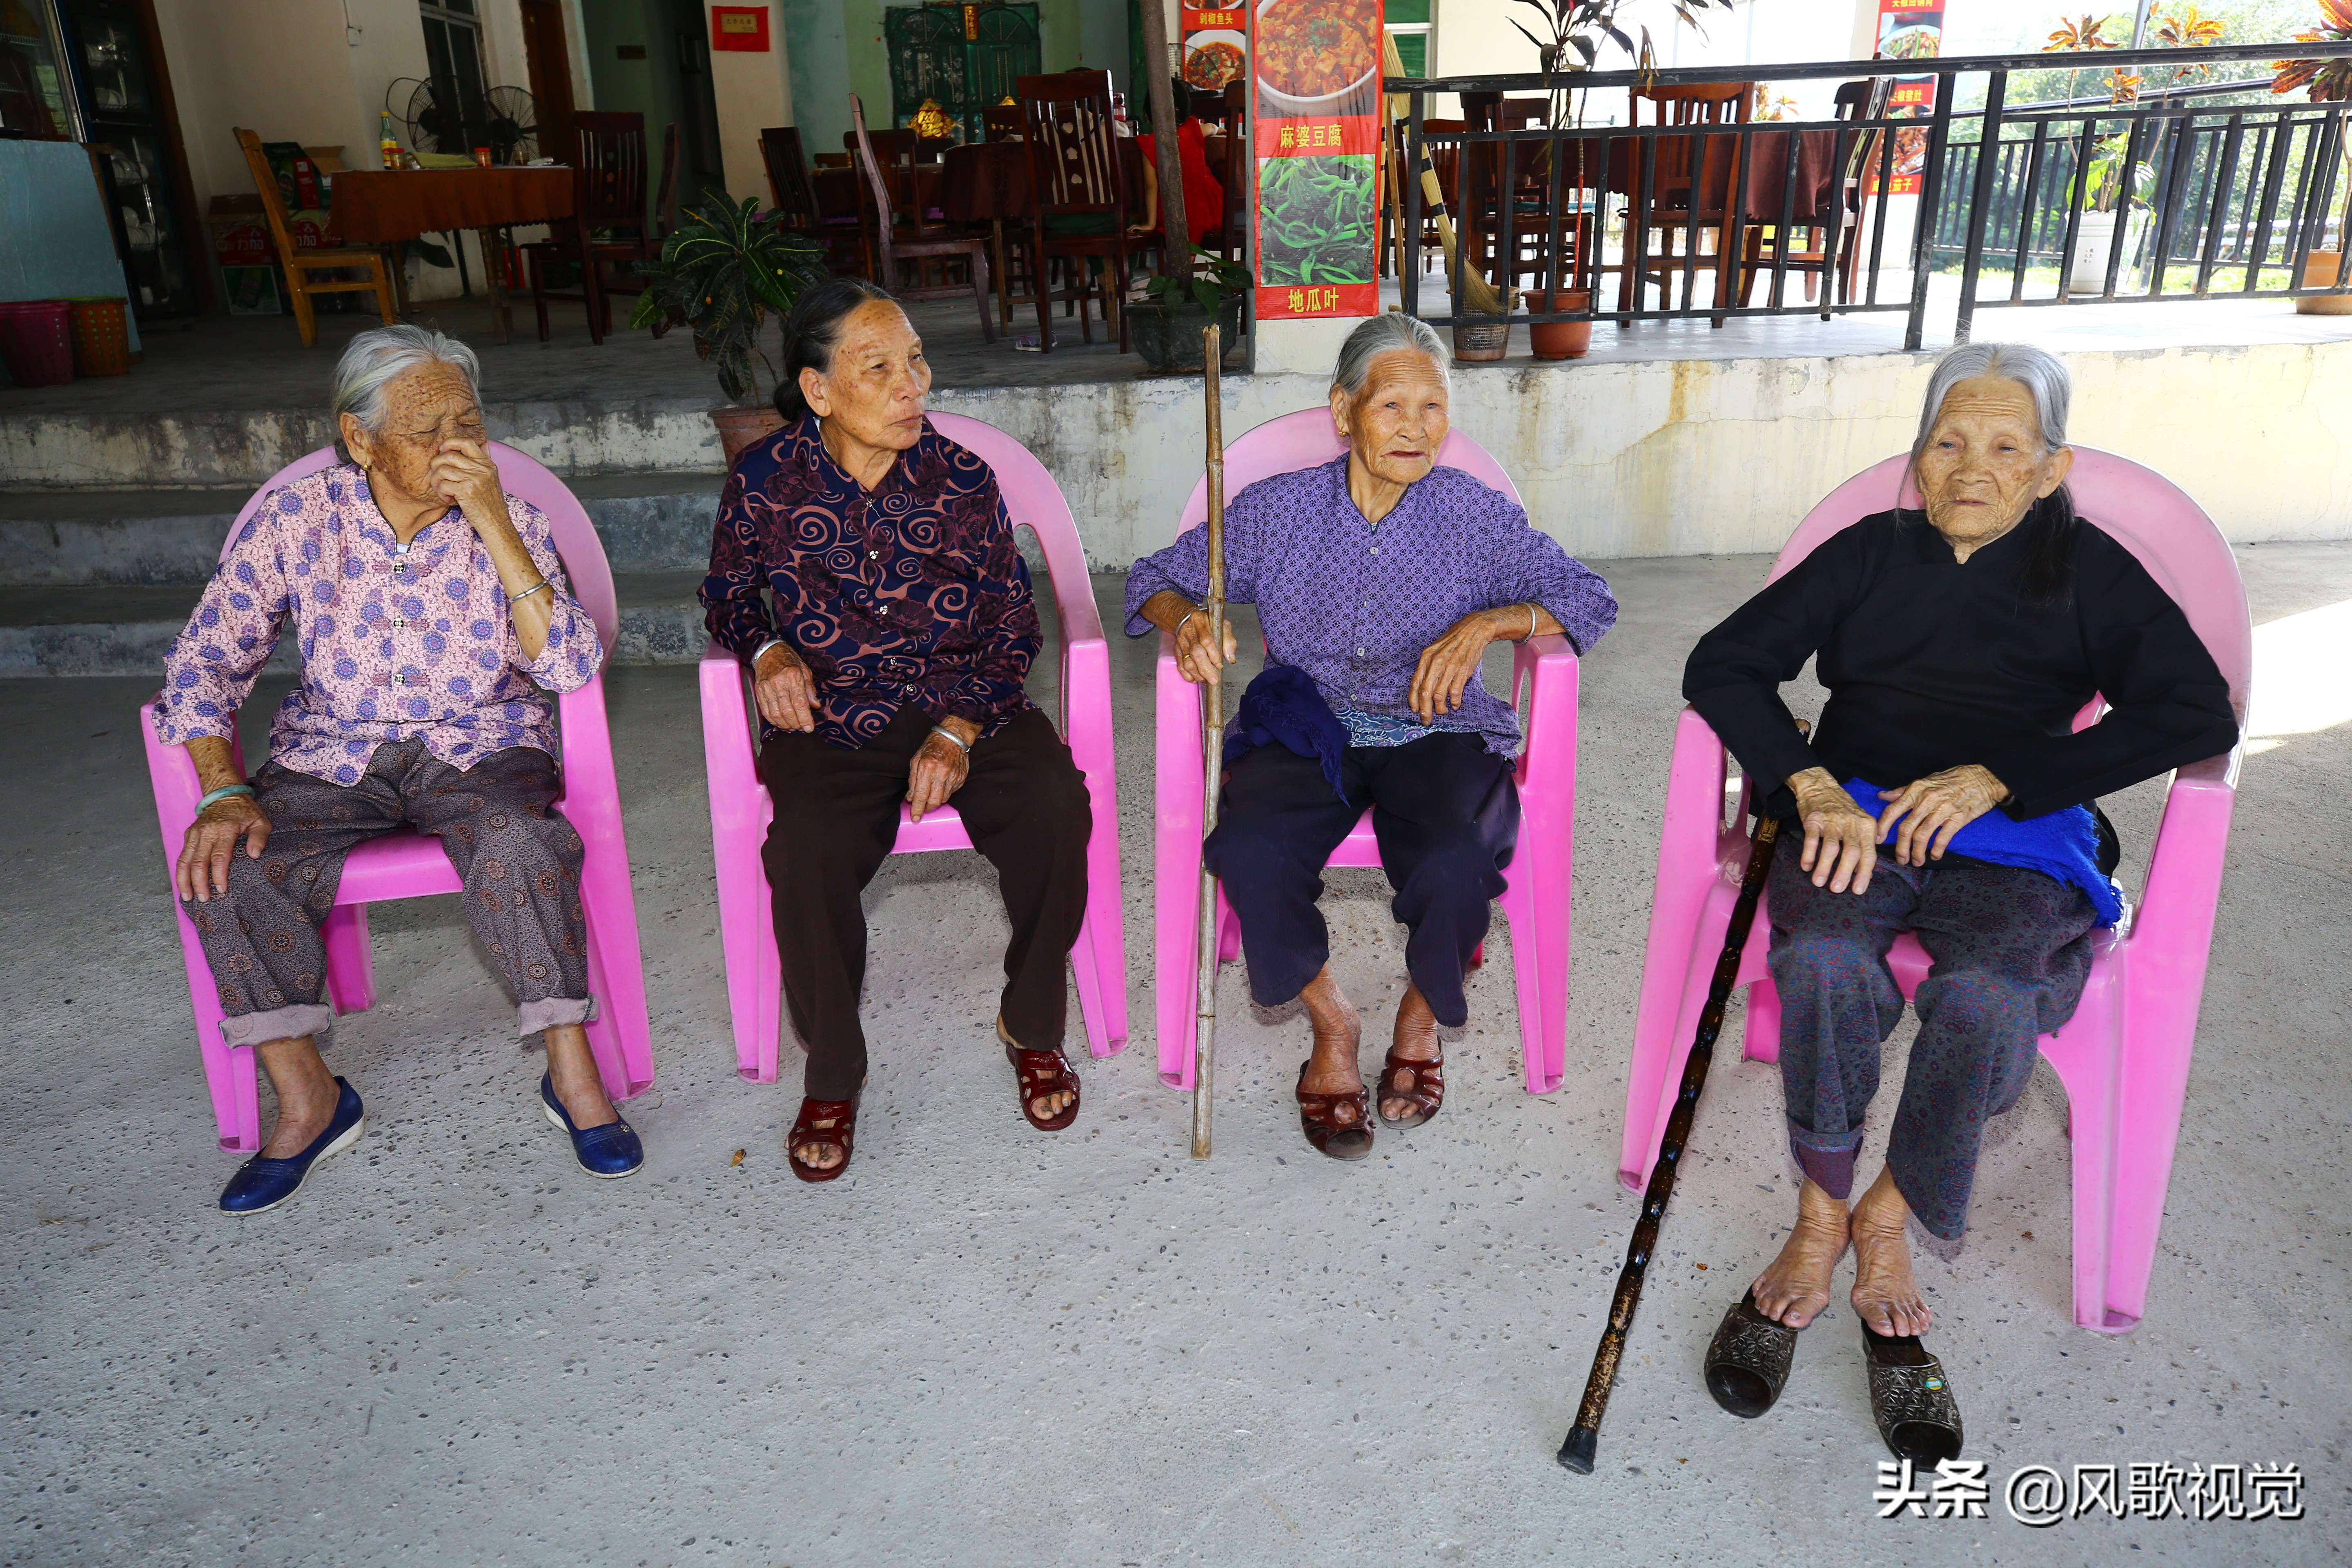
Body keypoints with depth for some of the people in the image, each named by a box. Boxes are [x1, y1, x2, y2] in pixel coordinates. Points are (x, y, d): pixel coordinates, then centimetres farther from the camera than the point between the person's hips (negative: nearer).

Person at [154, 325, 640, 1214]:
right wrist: (224, 794, -16)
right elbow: (202, 665, -1)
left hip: (479, 746, -2)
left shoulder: (508, 525, -6)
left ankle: (573, 1074, -19)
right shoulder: (294, 522, -4)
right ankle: (308, 1101, -6)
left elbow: (572, 666, -18)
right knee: (227, 872, -25)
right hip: (333, 755, 2)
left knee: (518, 846, -35)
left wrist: (493, 525, -23)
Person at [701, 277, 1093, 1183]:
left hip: (969, 708, 1)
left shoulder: (962, 480, -2)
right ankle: (833, 1073, -3)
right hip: (832, 724, 0)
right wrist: (767, 650, -8)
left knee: (1055, 806, -29)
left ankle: (1032, 1027, -2)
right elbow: (727, 596, 16)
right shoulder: (765, 482, -2)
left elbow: (1013, 627, 3)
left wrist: (959, 731, -12)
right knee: (806, 854, -31)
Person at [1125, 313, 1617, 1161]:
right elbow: (1158, 575, 8)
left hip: (1434, 731, 0)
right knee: (1248, 851, -31)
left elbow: (1589, 599, 3)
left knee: (1452, 865, -32)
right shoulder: (1277, 510, 1)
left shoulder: (1473, 513, 0)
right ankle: (1331, 1022, 0)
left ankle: (1422, 1017, 5)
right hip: (1305, 727, 1)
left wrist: (1487, 623, -15)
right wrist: (1184, 621, -16)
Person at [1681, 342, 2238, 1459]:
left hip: (2013, 842, 0)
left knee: (1988, 995, -33)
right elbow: (1722, 665, 3)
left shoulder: (2084, 570, 10)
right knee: (1828, 958, -33)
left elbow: (2198, 715, -3)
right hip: (1856, 821, 1)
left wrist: (1997, 776, -14)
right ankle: (1821, 1218, -14)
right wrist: (1811, 783, -14)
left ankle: (1888, 1219, -10)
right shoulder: (1870, 554, 12)